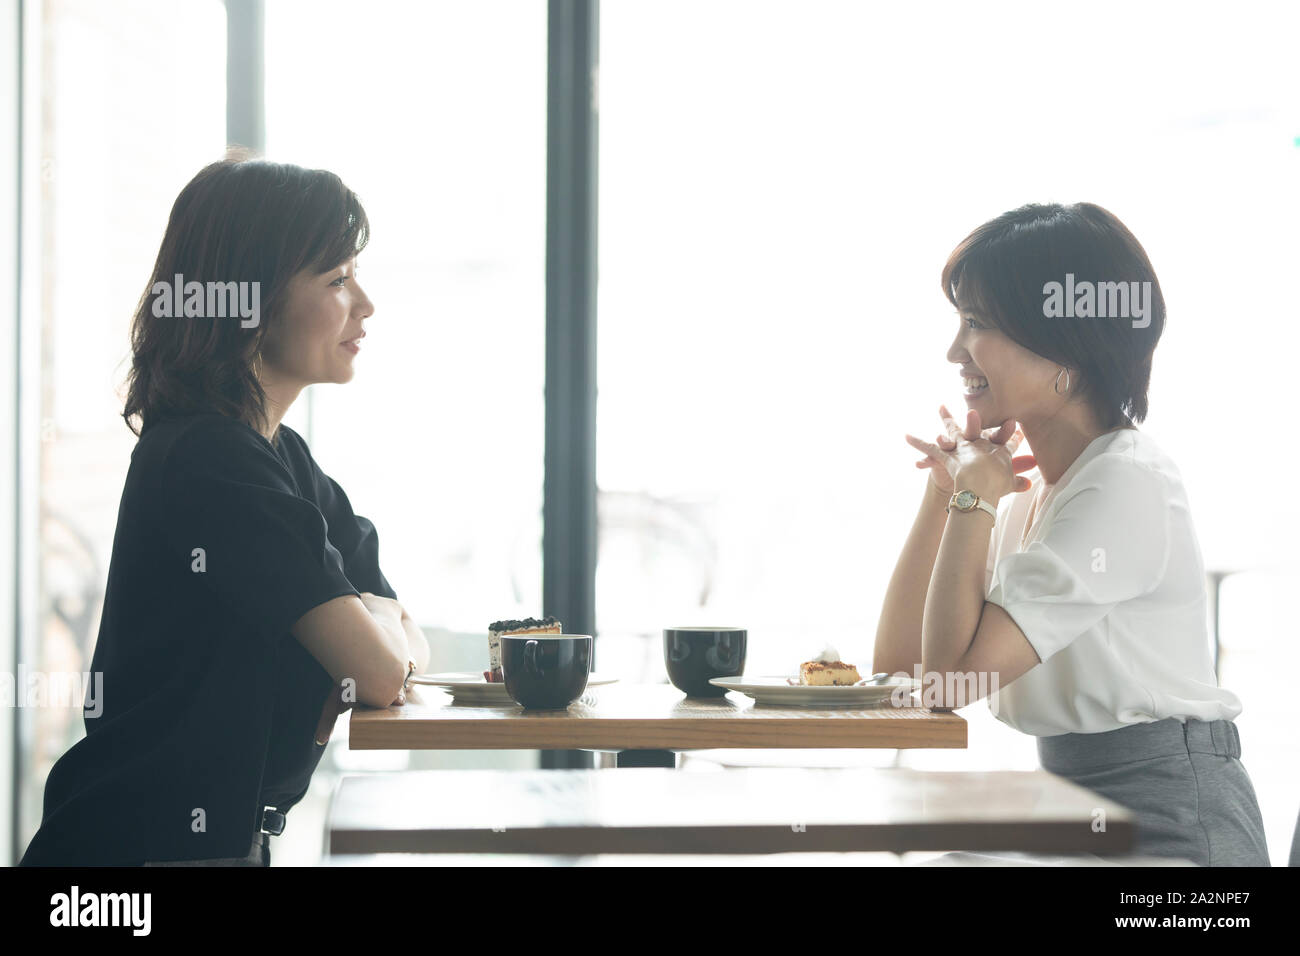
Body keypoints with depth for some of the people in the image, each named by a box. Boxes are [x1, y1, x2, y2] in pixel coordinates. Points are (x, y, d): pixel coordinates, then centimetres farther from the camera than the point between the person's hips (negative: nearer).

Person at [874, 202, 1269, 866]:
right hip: (1076, 808, 8)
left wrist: (976, 496, -9)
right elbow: (896, 662, 9)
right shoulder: (1030, 486, 11)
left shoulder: (1127, 485, -16)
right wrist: (946, 489, 5)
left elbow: (950, 678, -19)